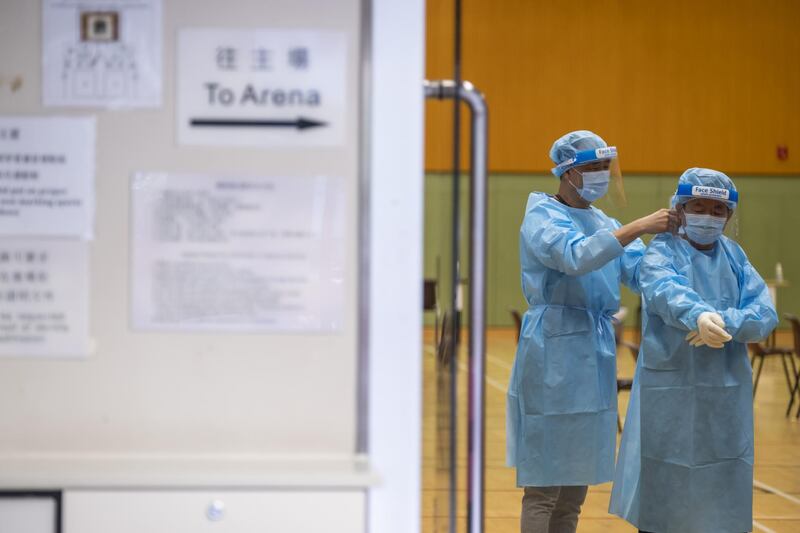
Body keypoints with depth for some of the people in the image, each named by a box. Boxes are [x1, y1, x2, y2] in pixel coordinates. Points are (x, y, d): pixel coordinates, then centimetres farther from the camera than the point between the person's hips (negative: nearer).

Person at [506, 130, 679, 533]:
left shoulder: (604, 223, 15)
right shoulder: (542, 217, -6)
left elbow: (641, 272, 4)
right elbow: (576, 257, -26)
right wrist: (638, 227, -30)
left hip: (596, 355, 8)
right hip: (554, 352, -8)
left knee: (576, 484, 12)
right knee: (544, 485, -5)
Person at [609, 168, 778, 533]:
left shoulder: (734, 256, 9)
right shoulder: (662, 252, -4)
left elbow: (766, 314, -2)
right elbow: (668, 292, -27)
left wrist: (725, 323, -22)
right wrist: (700, 316, -48)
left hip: (726, 394, 4)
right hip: (670, 392, -4)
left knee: (723, 496, 7)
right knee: (661, 494, 2)